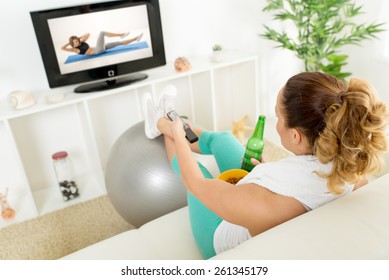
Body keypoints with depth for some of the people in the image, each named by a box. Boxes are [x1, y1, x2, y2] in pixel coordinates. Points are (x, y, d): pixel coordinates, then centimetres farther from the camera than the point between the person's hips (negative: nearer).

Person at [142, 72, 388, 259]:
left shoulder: (267, 202, -47)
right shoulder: (352, 166, -29)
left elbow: (195, 183, -27)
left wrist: (178, 134, -10)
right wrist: (274, 171, 0)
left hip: (224, 243, -5)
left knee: (186, 162, 14)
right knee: (220, 137, 14)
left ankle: (162, 125, 47)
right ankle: (173, 122, 44)